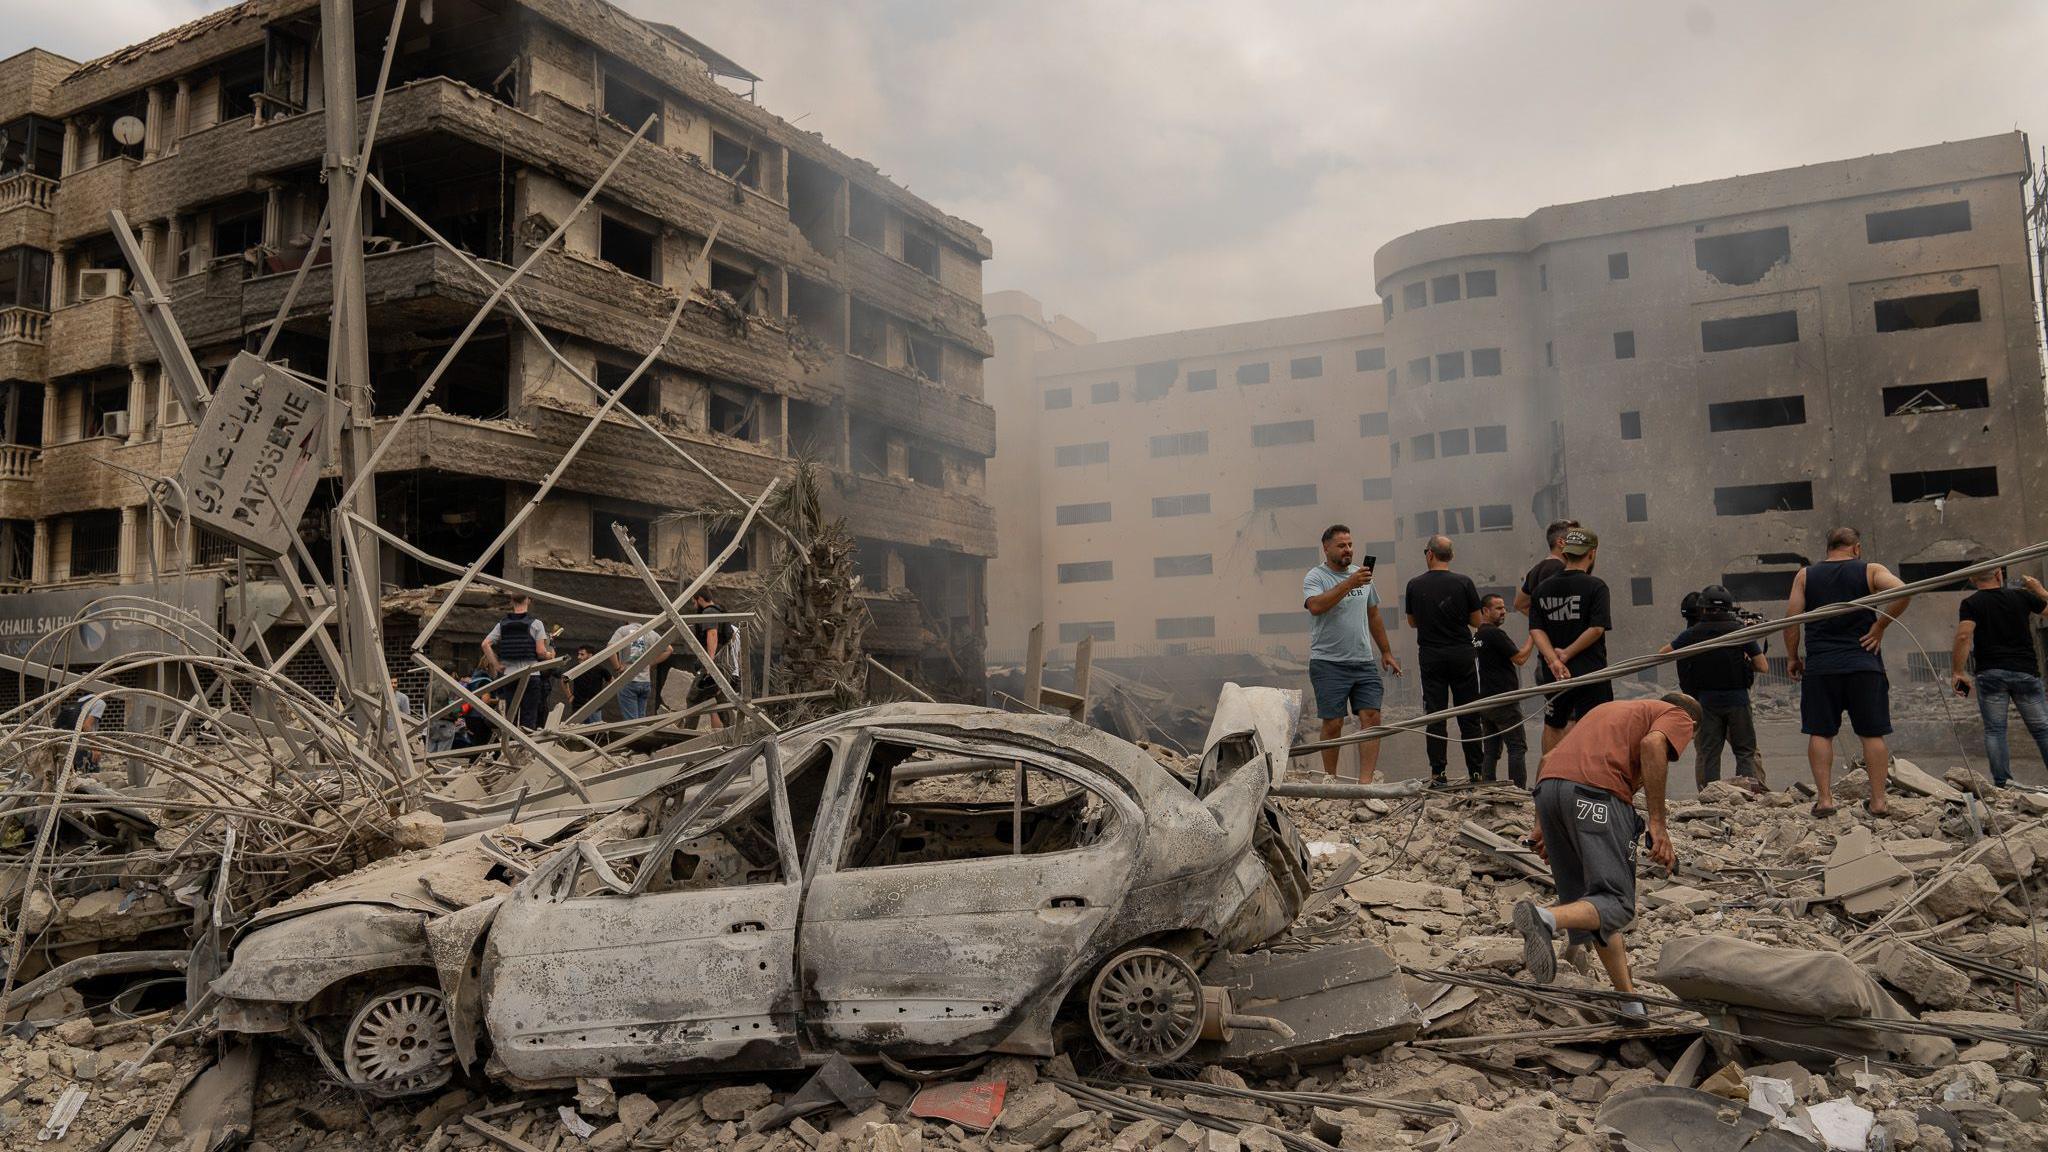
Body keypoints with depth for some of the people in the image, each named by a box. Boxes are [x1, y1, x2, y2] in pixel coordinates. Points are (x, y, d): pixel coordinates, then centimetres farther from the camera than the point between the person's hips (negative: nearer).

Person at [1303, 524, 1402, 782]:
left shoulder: (1362, 574, 14)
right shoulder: (1315, 577, -5)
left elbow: (1374, 615, 22)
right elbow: (1316, 606, -26)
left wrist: (1385, 652, 22)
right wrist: (1349, 584, -32)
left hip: (1364, 662, 5)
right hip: (1329, 664, -5)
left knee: (1371, 717, -6)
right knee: (1333, 724, -2)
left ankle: (1365, 780, -7)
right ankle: (1330, 779, 12)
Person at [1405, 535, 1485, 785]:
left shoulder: (1415, 585, -2)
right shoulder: (1463, 583, -5)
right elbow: (1477, 621, 2)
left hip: (1430, 656, 0)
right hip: (1461, 654, 0)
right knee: (1469, 716, 7)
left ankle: (1437, 774, 2)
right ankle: (1475, 772, 9)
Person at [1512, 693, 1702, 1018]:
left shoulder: (1613, 707, 38)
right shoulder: (1679, 718, 20)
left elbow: (1548, 758, 29)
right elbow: (1653, 744, -7)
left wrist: (1542, 825, 28)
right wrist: (1658, 824, -8)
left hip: (1547, 785, 7)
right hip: (1596, 793, -7)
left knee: (1586, 897, 14)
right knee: (1616, 902, -7)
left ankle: (1632, 1008, 19)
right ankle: (1546, 918, -35)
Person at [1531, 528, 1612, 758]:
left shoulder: (1543, 588, 6)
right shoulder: (1595, 586, -8)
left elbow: (1535, 630, -3)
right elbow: (1597, 628, -18)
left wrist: (1554, 660, -11)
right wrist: (1566, 654, -10)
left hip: (1554, 673, 5)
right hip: (1590, 672, -4)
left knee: (1553, 726, 18)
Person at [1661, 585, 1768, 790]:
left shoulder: (1692, 633, -2)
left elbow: (1662, 653, 10)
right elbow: (1763, 667, -3)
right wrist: (1744, 662, 15)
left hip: (1706, 701, 1)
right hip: (1737, 698, -1)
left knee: (1707, 753, 8)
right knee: (1747, 752, 8)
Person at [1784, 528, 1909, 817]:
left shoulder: (1805, 576, 7)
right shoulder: (1870, 570, 4)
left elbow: (1791, 619, 1)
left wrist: (1793, 658, 10)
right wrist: (1880, 625, -4)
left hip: (1820, 666, 0)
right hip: (1864, 664, 0)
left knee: (1820, 734, 4)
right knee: (1872, 734, 6)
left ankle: (1824, 799, 1)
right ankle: (1878, 801, 8)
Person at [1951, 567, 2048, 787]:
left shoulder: (1970, 604, -1)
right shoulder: (2022, 596, 6)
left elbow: (1964, 636, -16)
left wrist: (1958, 671, -12)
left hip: (1990, 673, -2)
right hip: (2025, 672, 2)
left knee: (1994, 730, 0)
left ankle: (2002, 783, -6)